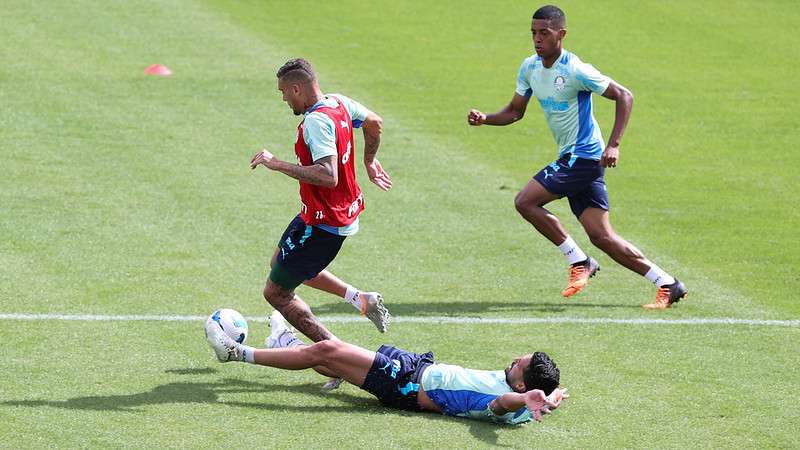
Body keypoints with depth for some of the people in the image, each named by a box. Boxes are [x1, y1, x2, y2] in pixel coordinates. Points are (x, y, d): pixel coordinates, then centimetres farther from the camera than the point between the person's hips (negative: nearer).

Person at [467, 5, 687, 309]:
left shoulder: (575, 70, -16)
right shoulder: (529, 68, 8)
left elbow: (624, 96, -14)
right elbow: (515, 111, 18)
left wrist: (613, 145, -22)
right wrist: (484, 119, -2)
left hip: (583, 156, -8)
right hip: (570, 158, 8)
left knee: (525, 202, -15)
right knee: (601, 236, 2)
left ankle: (579, 262, -3)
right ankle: (668, 285, 5)